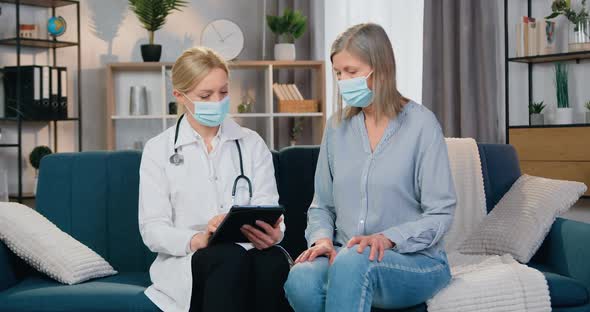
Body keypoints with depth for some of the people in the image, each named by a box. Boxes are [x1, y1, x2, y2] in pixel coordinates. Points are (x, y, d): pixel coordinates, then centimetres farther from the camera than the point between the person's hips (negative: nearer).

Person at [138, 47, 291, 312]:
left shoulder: (252, 143, 14)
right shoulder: (158, 150, 7)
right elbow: (152, 229, -2)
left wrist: (272, 233, -23)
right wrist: (198, 240, -23)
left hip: (249, 253, 2)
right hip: (185, 261, -2)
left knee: (273, 259, -35)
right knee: (231, 258, -37)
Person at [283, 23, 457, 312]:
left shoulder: (420, 123, -4)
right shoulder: (337, 126, 10)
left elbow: (439, 214, -7)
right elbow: (321, 205, 15)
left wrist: (387, 239, -22)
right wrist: (322, 238, -7)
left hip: (416, 260, -3)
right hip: (345, 256, 4)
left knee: (352, 261, -38)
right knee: (300, 280, -31)